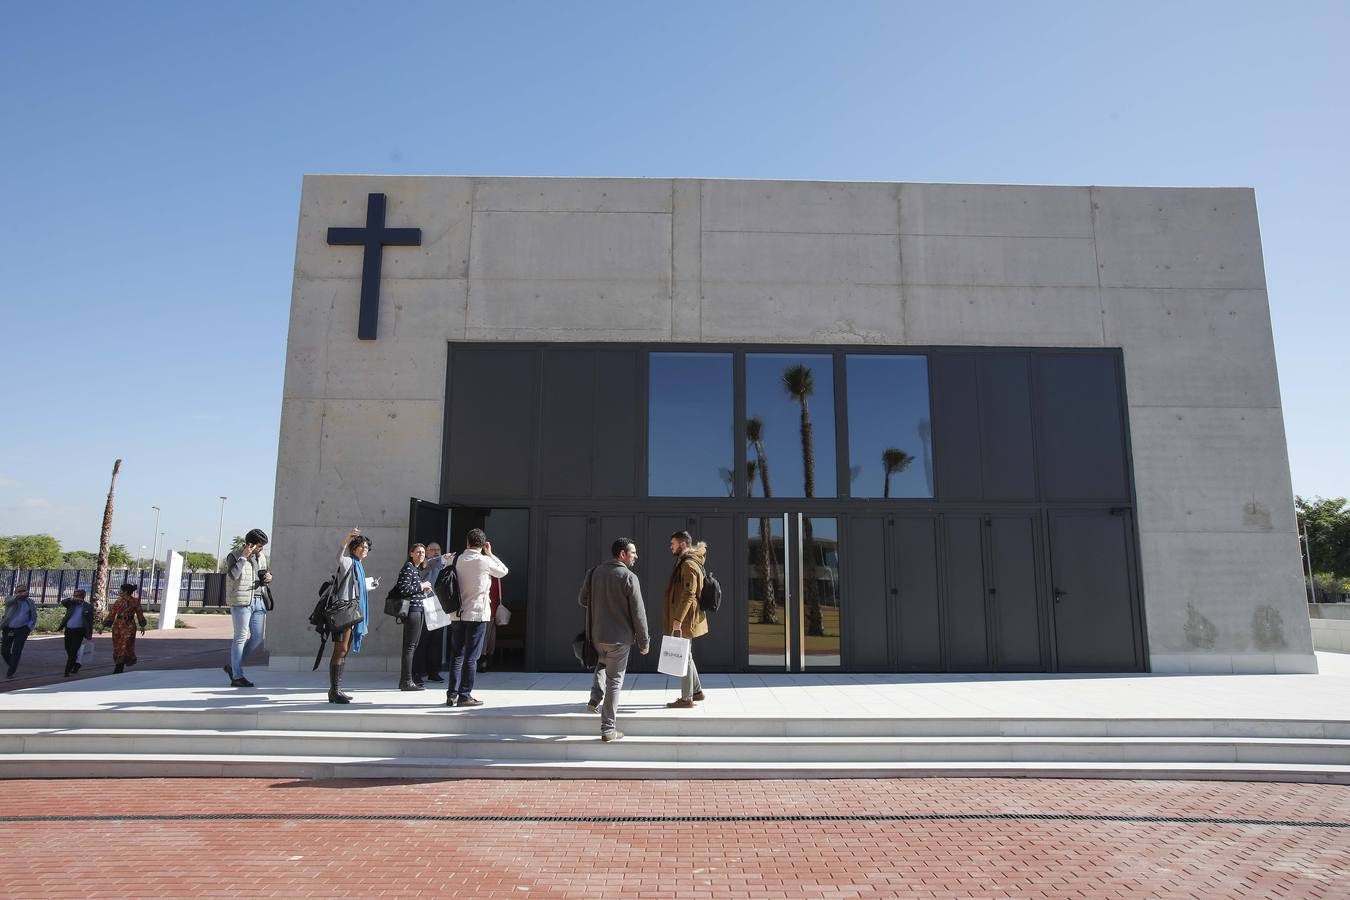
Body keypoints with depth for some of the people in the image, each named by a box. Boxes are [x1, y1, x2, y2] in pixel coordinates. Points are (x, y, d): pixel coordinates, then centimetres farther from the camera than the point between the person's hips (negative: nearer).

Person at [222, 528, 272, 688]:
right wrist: (243, 556, -20)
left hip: (259, 602, 7)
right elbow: (233, 575, -20)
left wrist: (269, 577, 5)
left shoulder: (261, 556, 15)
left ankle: (233, 667, 21)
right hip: (241, 602, -6)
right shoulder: (234, 556, -4)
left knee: (258, 638, 5)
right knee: (241, 638, -3)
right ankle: (237, 677, 4)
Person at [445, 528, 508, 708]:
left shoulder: (457, 560, 3)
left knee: (456, 655, 11)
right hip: (477, 614, -5)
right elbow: (504, 571, 7)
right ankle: (465, 696, 1)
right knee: (471, 657, 0)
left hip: (458, 614, 5)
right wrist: (489, 554, 11)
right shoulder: (484, 561, -9)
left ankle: (452, 695, 13)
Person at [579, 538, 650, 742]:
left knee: (603, 663, 34)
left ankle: (596, 699, 18)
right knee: (614, 681, 6)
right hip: (619, 637, -5)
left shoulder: (594, 572, 1)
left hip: (596, 635, 5)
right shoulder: (629, 577, -15)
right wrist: (644, 642, -5)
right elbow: (638, 613, -14)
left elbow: (582, 600, 9)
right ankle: (608, 729, 10)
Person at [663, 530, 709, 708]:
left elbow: (688, 595, -23)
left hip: (684, 620, -10)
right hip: (684, 619, 10)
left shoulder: (688, 565, -16)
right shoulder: (685, 562, 15)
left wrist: (678, 618, -25)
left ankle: (686, 698, 4)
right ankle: (697, 691, 27)